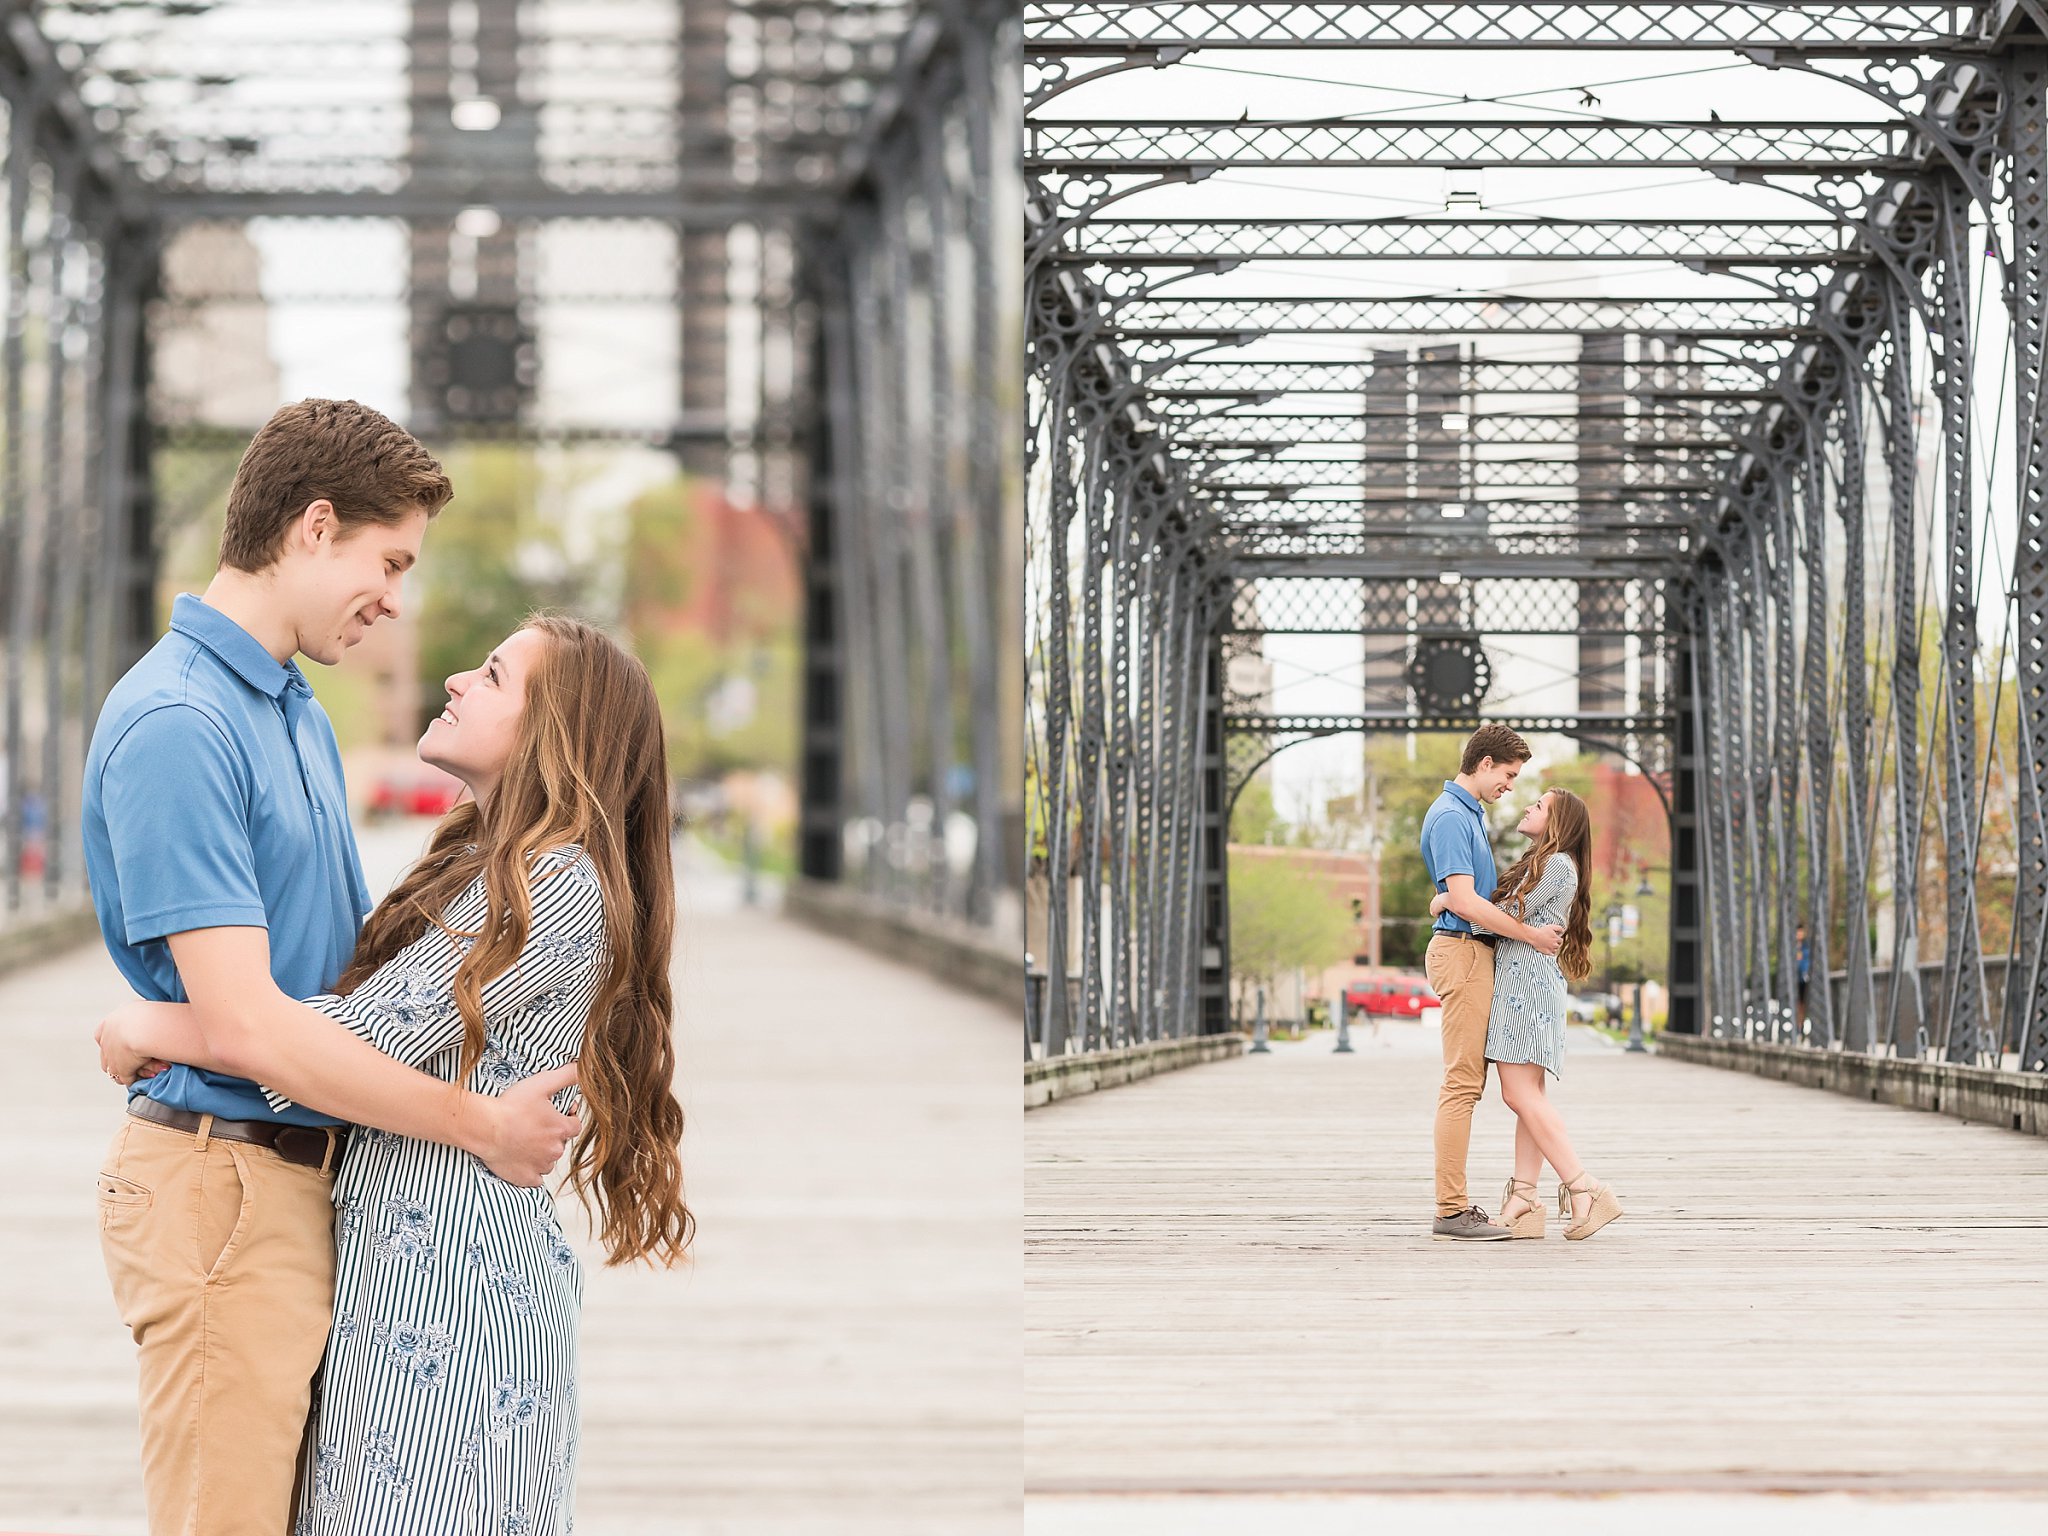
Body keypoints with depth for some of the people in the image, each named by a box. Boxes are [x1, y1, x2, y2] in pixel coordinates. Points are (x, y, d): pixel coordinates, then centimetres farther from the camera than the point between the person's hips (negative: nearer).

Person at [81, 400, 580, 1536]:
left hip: (309, 1174, 10)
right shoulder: (175, 725, -17)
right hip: (222, 1181, -10)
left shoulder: (297, 712, 16)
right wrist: (478, 1125, -16)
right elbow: (245, 1027, -22)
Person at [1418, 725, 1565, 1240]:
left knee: (1465, 1082, 9)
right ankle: (1451, 1209, -12)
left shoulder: (1468, 813, 19)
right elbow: (1464, 902, -21)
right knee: (1462, 1082, -11)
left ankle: (1453, 1204, 10)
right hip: (1462, 949, -11)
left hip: (1474, 952, 11)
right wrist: (1530, 935, -15)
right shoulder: (1450, 817, -14)